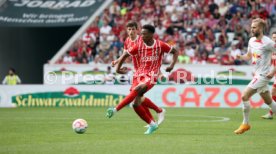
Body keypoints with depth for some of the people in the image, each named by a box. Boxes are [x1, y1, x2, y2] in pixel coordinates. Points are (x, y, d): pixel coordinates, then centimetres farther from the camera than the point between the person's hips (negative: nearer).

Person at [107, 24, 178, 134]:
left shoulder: (160, 45, -3)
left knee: (137, 89, -34)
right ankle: (152, 124, 10)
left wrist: (172, 65, -3)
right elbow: (125, 55, 10)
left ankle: (115, 110, -36)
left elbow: (175, 52, 9)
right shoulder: (139, 46, 1)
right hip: (139, 75, 4)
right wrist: (118, 68, 4)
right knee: (136, 104, -7)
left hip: (151, 76, -4)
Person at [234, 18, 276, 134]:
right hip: (257, 74, 8)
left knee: (244, 96, -13)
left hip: (263, 75, -8)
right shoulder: (252, 41, 8)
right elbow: (248, 56, 19)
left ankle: (245, 124, -2)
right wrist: (240, 57, -2)